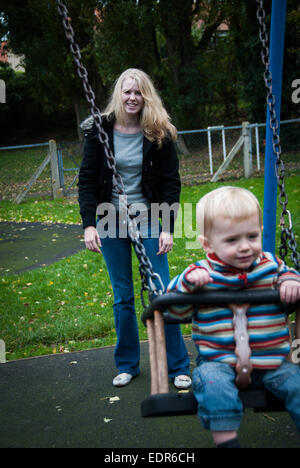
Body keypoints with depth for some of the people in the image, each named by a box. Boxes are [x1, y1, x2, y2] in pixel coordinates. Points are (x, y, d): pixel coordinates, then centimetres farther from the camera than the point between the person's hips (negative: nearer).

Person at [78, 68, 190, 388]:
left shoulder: (159, 134, -4)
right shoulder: (99, 131, -2)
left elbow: (171, 183, -2)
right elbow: (86, 180, 0)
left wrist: (168, 228, -9)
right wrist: (88, 224, -9)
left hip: (147, 220, -1)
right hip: (110, 222, 1)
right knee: (122, 297, 9)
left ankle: (178, 367, 14)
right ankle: (127, 365, 24)